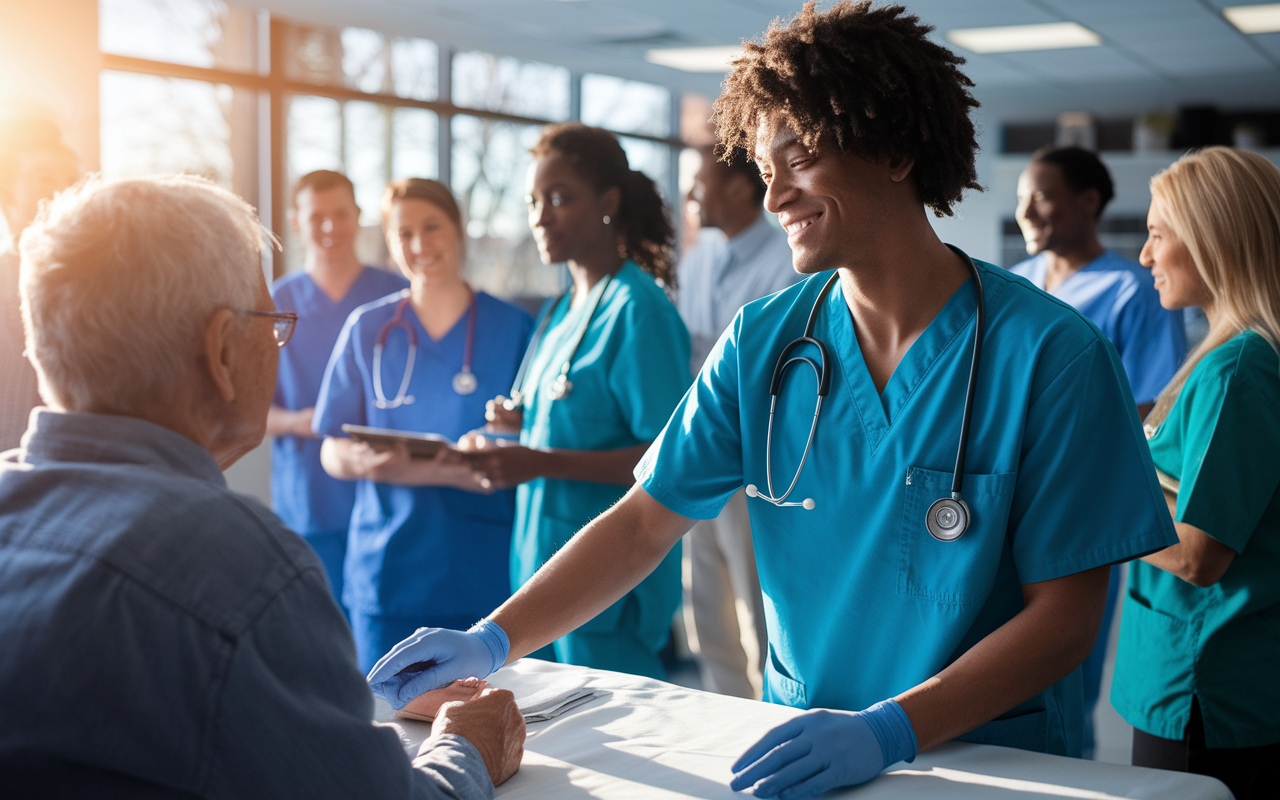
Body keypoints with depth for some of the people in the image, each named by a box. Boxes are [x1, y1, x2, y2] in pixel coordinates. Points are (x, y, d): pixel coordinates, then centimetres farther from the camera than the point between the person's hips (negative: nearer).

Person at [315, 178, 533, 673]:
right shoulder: (368, 328, 7)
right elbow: (331, 453, 8)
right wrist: (363, 461, -17)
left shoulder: (513, 329, 2)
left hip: (486, 575, -1)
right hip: (389, 572, 1)